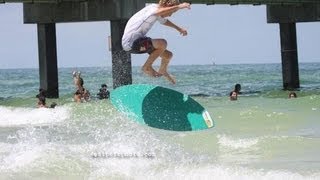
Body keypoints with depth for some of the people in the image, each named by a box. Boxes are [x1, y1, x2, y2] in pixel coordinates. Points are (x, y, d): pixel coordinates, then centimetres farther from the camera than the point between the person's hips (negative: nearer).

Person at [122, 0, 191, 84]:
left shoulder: (157, 13, 11)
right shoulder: (152, 8, -19)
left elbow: (164, 21, 36)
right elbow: (160, 11, -46)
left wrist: (179, 28, 46)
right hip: (131, 42, -10)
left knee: (168, 55, 15)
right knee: (162, 43, -28)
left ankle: (162, 71, 49)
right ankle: (147, 67, -11)